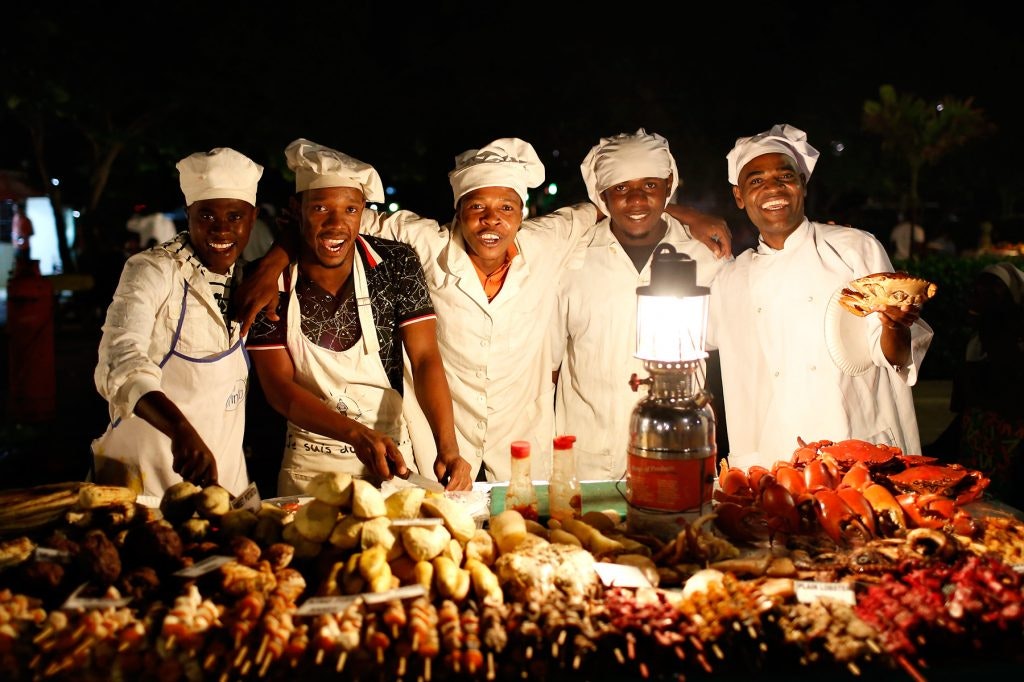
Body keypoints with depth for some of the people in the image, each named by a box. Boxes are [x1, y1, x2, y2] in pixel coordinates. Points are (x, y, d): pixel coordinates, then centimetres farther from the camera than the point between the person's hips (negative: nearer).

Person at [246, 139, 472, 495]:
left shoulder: (398, 263, -10)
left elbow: (425, 359, -15)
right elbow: (278, 384, -15)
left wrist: (447, 448, -30)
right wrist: (357, 434, -30)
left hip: (392, 455, 1)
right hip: (309, 466, -1)